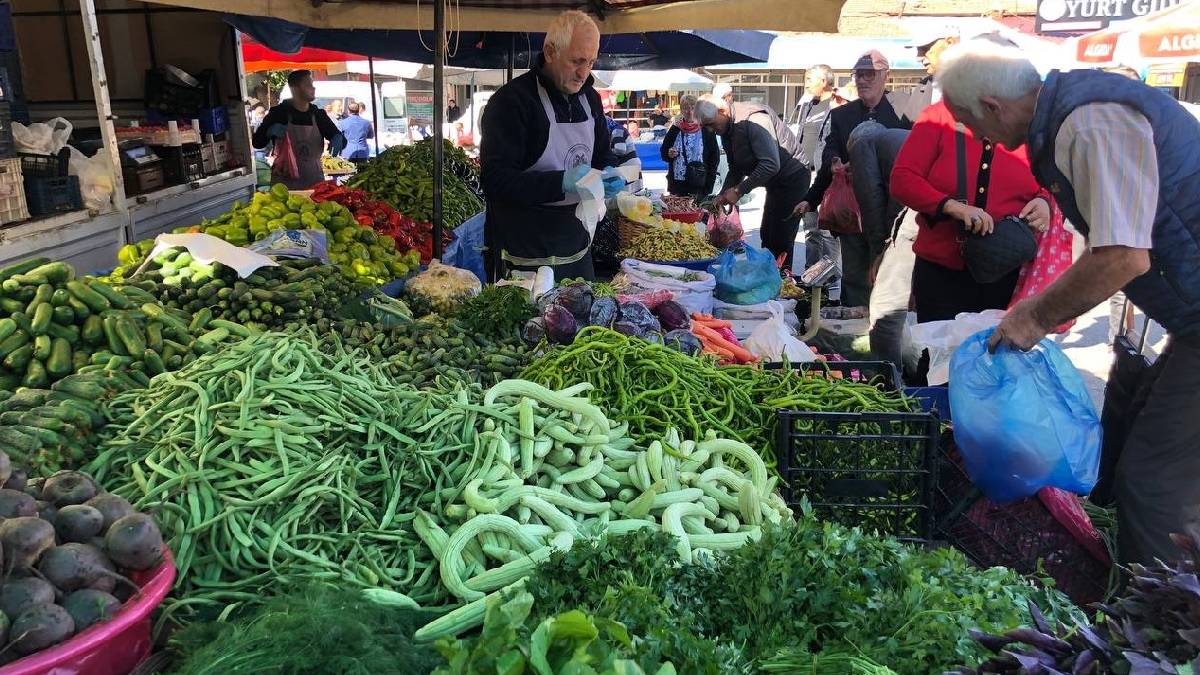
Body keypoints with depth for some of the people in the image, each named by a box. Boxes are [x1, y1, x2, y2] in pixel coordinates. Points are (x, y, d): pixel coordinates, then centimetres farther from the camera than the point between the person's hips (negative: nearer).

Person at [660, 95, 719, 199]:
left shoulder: (706, 130, 1)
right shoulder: (675, 129, 8)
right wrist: (669, 154, -9)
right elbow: (664, 154, 15)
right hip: (676, 184, 2)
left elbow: (714, 157, 1)